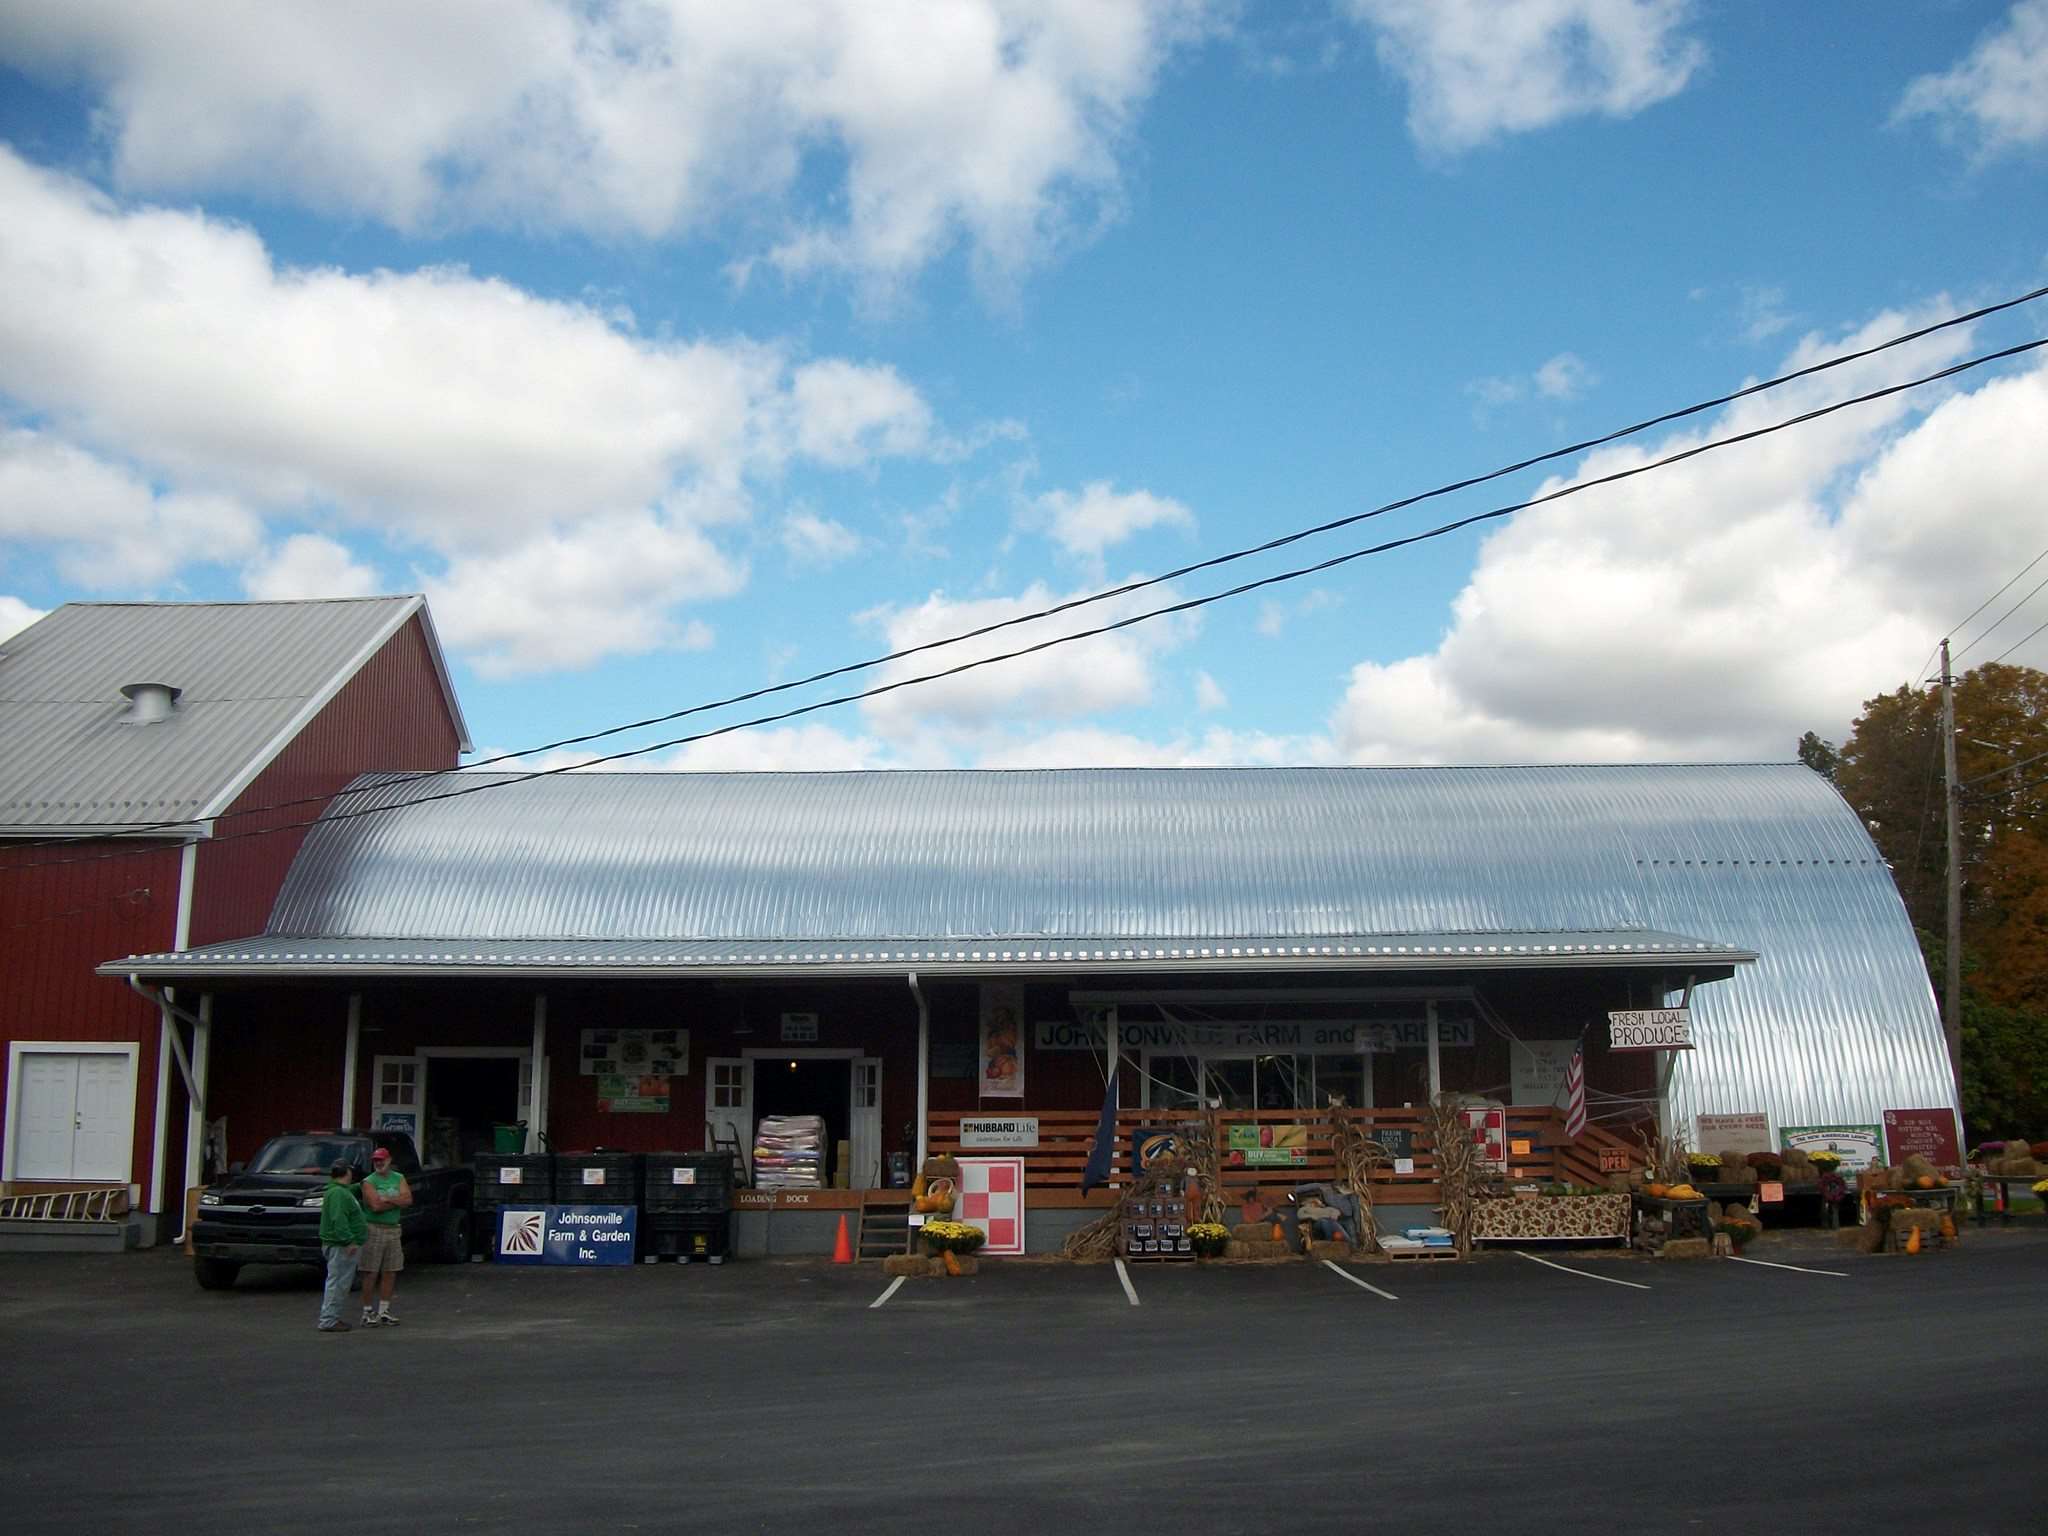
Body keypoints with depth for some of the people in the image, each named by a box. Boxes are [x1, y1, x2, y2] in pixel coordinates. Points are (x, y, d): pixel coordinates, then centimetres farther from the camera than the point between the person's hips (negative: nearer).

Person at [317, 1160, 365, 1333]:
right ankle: (328, 1321, -6)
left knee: (341, 1284, 16)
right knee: (337, 1283, -8)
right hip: (340, 1247, -11)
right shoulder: (338, 1193, -17)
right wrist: (349, 1241, -29)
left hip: (342, 1246, 11)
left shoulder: (344, 1191, 16)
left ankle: (332, 1318, 22)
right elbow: (339, 1220, -26)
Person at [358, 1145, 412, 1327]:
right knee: (371, 1273, -4)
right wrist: (397, 1201, -7)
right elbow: (376, 1205, -18)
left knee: (390, 1273, 7)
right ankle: (367, 1312, 3)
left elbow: (408, 1199, -5)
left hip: (394, 1230, 5)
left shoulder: (399, 1178, 10)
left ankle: (383, 1311, 16)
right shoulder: (369, 1182, -4)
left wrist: (387, 1199, -14)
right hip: (374, 1230, -5)